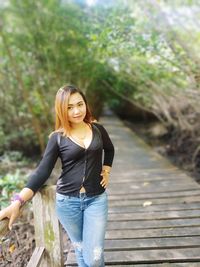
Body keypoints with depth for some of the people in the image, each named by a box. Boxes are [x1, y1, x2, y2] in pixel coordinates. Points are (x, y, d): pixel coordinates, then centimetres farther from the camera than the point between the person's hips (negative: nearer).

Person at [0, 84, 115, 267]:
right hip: (67, 201, 0)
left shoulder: (97, 129, 0)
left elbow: (109, 149, 21)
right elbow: (42, 171, -13)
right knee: (80, 249, 17)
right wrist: (18, 202, -25)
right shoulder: (58, 138, -7)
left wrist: (106, 171, 8)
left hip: (96, 199, 1)